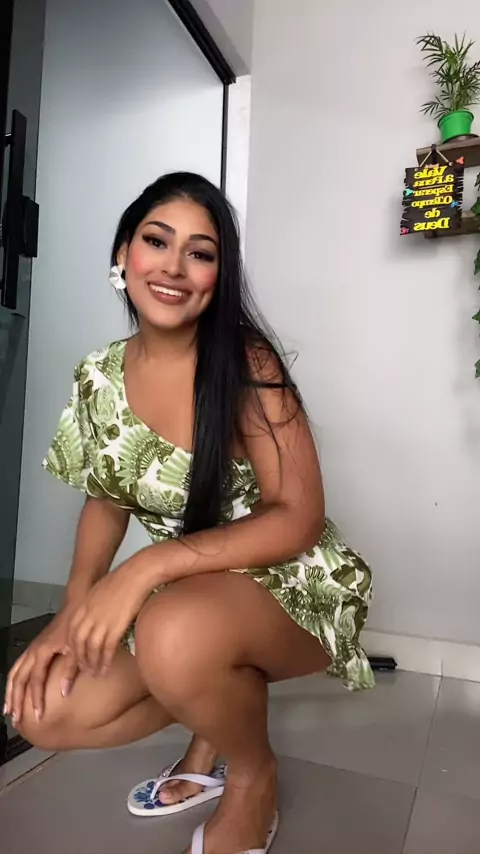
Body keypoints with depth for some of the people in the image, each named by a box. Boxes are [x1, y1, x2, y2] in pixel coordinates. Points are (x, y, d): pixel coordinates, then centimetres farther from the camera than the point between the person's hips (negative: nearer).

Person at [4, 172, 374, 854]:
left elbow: (298, 518, -21)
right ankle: (224, 705, 17)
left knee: (174, 637, -36)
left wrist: (147, 567, -29)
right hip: (179, 600, 6)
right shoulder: (100, 379, -3)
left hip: (289, 586, -5)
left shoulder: (247, 363, -19)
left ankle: (253, 771, 0)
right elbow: (107, 500, 7)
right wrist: (74, 611, -8)